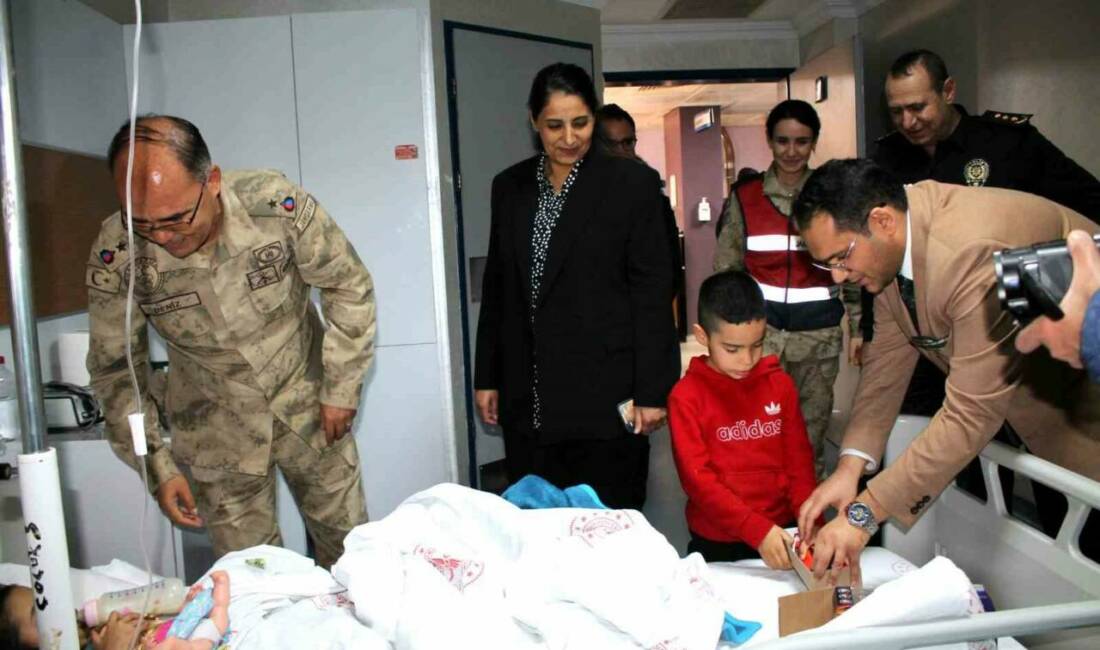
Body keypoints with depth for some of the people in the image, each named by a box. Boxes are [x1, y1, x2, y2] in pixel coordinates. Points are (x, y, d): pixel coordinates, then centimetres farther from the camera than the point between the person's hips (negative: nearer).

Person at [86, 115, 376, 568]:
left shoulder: (278, 205, -24)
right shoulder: (115, 255, -19)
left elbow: (348, 288, -9)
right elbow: (116, 368, -5)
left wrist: (341, 389, -7)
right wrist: (156, 465, -6)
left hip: (308, 409, 0)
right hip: (218, 433, 0)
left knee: (348, 550, 14)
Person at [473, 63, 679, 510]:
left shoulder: (631, 184, -3)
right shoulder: (509, 187, 10)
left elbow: (652, 291, -5)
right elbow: (496, 286, 14)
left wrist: (652, 390, -8)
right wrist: (487, 376, 12)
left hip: (605, 393, -3)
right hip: (528, 397, 4)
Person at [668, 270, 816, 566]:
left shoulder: (781, 384, 0)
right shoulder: (686, 396, -13)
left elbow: (799, 461, 1)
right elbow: (697, 479, -17)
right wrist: (757, 530, -26)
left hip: (782, 534, 3)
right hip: (716, 542, -3)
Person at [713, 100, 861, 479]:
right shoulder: (744, 197, 2)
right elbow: (726, 270, 5)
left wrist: (859, 328, 4)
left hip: (819, 334, 1)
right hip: (760, 330, 0)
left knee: (811, 430, 11)